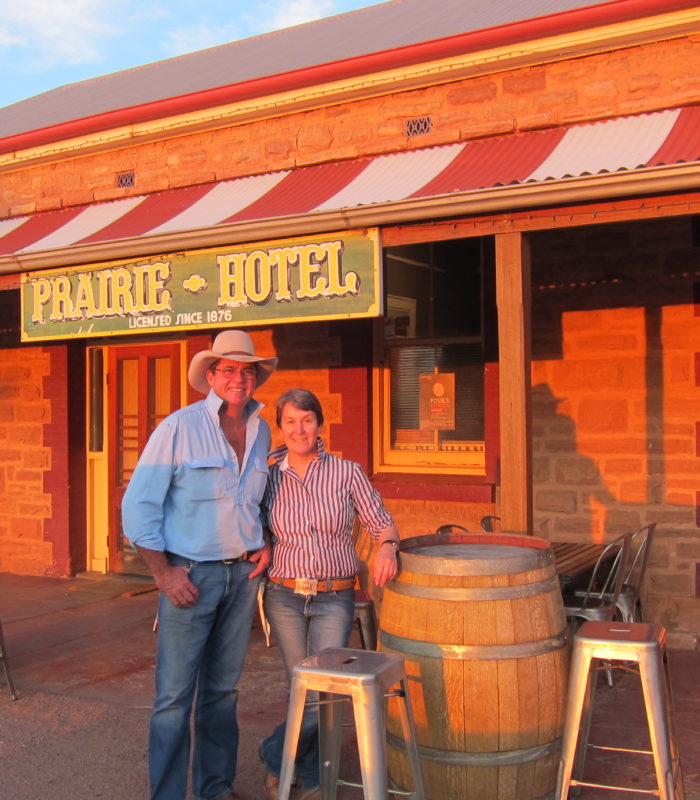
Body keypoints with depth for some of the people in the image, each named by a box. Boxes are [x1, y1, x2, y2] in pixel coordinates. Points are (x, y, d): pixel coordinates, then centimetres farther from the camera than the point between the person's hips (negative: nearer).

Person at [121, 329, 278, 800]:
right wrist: (163, 572, -12)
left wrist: (265, 543, 8)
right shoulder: (180, 427, -10)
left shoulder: (260, 431, 8)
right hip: (191, 574, -5)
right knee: (175, 695, -2)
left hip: (243, 574, 5)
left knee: (223, 689, 15)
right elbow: (138, 505, -9)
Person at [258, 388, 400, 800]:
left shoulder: (347, 472, 0)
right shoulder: (270, 478, 3)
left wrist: (387, 546, -19)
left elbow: (382, 521, 0)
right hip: (284, 598, 1)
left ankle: (276, 755, 19)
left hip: (335, 600, -1)